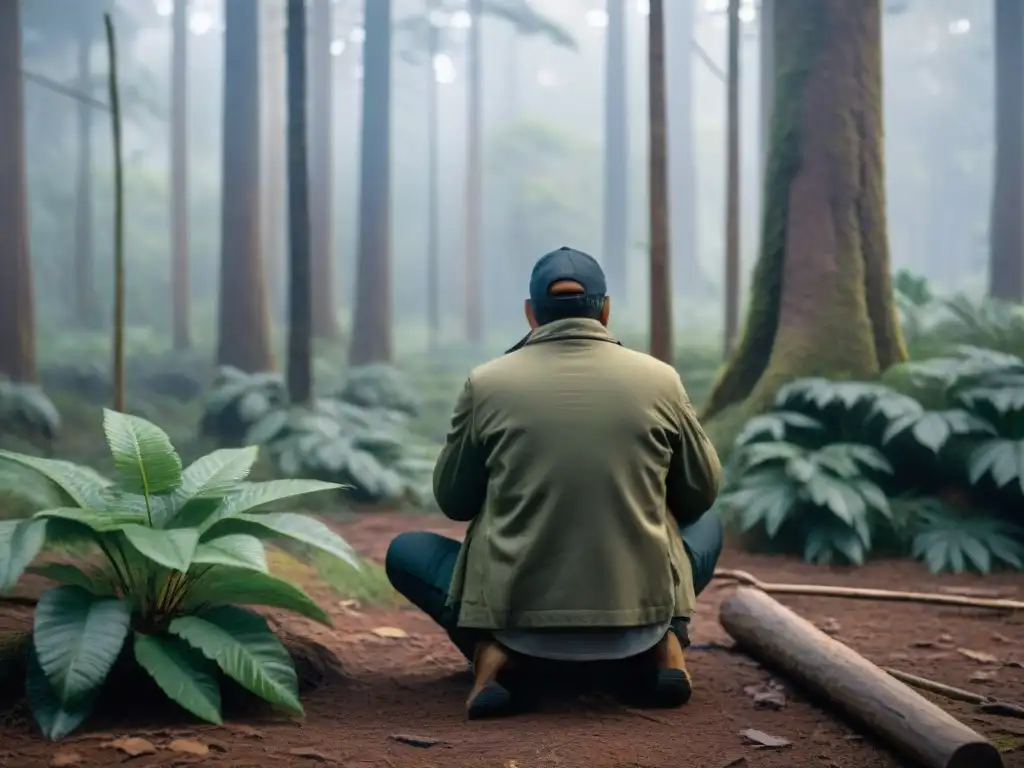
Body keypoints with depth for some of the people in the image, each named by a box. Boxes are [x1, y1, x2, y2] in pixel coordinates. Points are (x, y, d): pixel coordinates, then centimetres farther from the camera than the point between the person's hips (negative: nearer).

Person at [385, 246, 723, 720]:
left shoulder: (487, 383, -4)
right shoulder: (659, 379, -2)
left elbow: (453, 502, 8)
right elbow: (701, 492, 12)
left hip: (520, 615, -1)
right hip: (639, 614, 1)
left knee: (405, 551, 24)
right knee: (707, 524, 31)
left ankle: (491, 649, -1)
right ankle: (664, 641, 5)